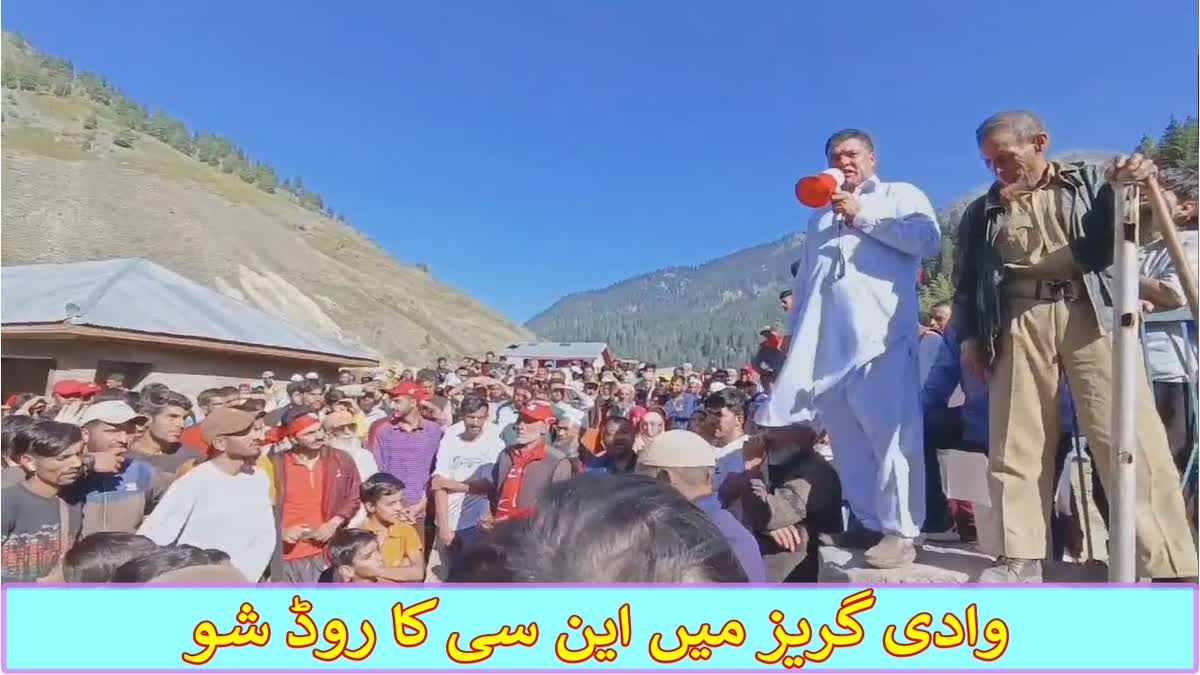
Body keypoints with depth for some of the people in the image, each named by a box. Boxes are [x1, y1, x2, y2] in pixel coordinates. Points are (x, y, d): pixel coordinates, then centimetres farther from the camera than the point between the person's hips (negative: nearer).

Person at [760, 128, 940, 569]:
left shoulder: (901, 196, 13)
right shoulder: (820, 217, 28)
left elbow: (929, 239, -7)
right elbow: (804, 283, 24)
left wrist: (863, 216, -4)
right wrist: (796, 339, 15)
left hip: (882, 337, -5)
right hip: (828, 343, 6)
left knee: (892, 434, -10)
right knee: (848, 440, 5)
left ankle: (901, 531, -4)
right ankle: (870, 523, 13)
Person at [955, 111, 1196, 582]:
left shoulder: (1090, 181, 16)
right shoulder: (982, 212, 19)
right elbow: (966, 279, 19)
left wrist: (1133, 184, -12)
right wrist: (969, 334, 7)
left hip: (1091, 315, -1)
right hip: (1019, 325, 2)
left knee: (1129, 440, -6)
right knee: (1015, 445, -2)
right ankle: (1020, 559, 5)